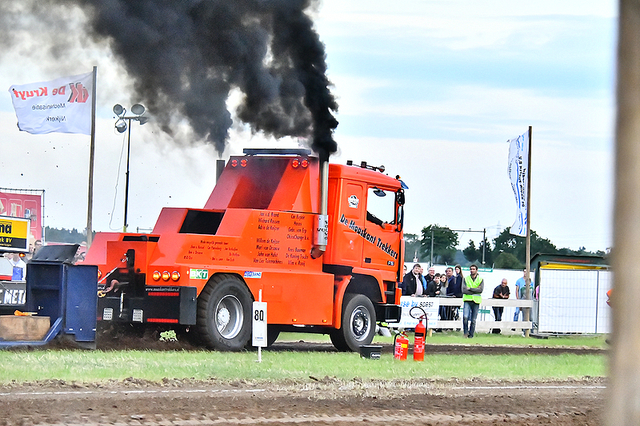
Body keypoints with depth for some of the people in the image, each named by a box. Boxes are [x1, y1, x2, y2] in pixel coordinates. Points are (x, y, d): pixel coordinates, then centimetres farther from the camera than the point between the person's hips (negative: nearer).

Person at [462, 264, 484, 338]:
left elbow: (480, 290, -8)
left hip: (476, 301, 0)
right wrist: (475, 291, -9)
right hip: (467, 300, 0)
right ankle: (465, 332, -5)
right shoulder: (466, 279, 8)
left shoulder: (481, 280, 7)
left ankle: (471, 334, 9)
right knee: (465, 317, -19)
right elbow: (463, 290, -4)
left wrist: (470, 289, -10)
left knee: (473, 320, 1)